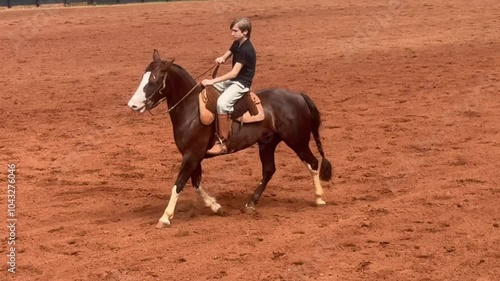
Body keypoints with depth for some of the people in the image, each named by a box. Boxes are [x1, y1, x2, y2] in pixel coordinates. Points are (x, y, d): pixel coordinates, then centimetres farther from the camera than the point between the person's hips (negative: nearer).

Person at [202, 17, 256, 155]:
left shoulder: (246, 49, -21)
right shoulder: (237, 44, 7)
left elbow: (234, 73, -25)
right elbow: (225, 56, 17)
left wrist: (212, 81, -27)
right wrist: (220, 59, -10)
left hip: (241, 83, -10)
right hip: (232, 80, 10)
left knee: (222, 102, -34)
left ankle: (222, 143, -32)